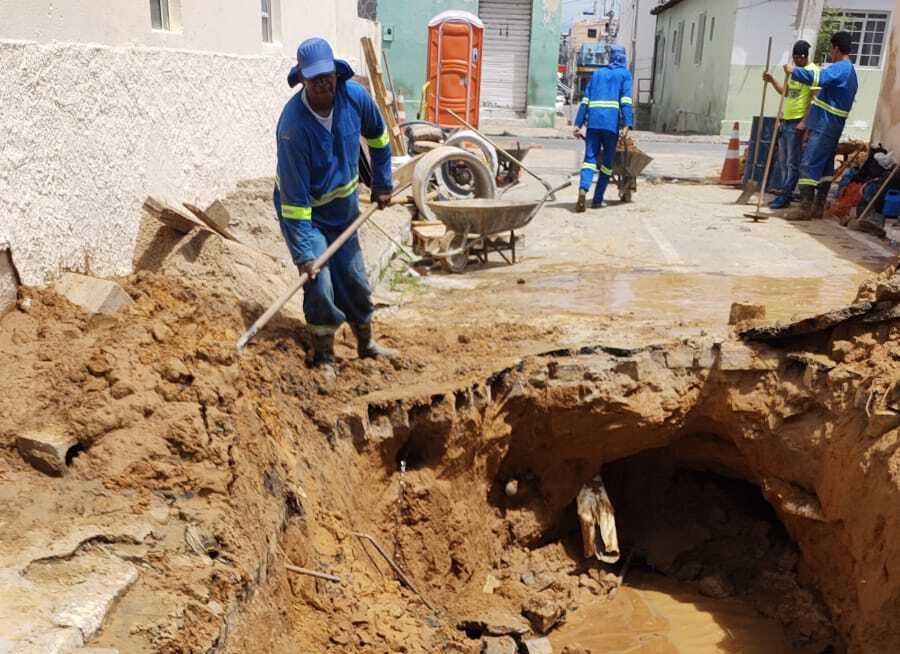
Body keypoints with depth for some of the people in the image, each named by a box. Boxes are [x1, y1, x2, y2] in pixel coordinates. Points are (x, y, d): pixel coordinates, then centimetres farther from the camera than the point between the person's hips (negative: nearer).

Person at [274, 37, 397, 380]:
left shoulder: (355, 97, -16)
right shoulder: (293, 126, -31)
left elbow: (377, 137, 7)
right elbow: (294, 197, -30)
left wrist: (382, 184, 12)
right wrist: (302, 254, -31)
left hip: (344, 207, 5)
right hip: (306, 213, -5)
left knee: (354, 280, 14)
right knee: (320, 285, -12)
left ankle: (366, 343, 35)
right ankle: (324, 357, 9)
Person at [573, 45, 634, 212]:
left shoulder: (597, 73, 22)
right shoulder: (625, 74, 11)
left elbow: (585, 99, 15)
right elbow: (626, 100, -3)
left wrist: (578, 123, 13)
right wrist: (627, 125, -10)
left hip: (593, 121, 3)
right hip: (612, 121, -2)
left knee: (590, 158, -2)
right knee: (607, 161, 7)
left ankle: (583, 189, -28)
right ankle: (597, 199, 7)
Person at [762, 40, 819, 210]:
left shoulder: (812, 71, -11)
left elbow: (815, 100, -16)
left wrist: (804, 122, -21)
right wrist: (772, 80, 13)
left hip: (798, 123, -9)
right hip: (786, 120, 9)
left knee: (792, 163, -5)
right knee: (783, 161, 12)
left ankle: (785, 197, -2)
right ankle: (786, 194, 20)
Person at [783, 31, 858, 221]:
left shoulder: (839, 68, -12)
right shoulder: (851, 72, 21)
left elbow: (816, 78, -30)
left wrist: (793, 70, -17)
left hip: (823, 126, -10)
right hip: (833, 127, 10)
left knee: (808, 164, -11)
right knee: (825, 166, 10)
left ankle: (805, 208, -13)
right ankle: (819, 207, 13)